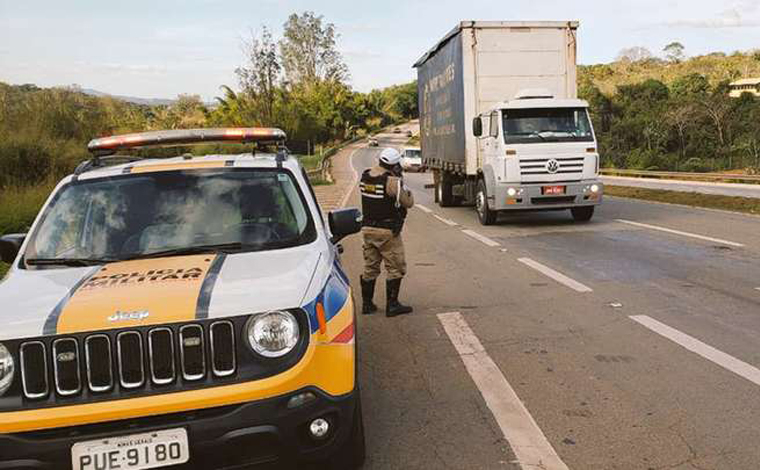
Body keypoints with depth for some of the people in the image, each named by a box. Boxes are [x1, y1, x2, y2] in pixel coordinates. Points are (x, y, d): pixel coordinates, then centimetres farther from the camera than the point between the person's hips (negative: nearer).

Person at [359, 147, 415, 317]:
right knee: (395, 268, 5)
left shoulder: (364, 177, 3)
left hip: (367, 228, 7)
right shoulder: (392, 181, -18)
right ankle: (392, 305, 7)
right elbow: (408, 203, -9)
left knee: (370, 267, 15)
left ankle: (367, 303, 21)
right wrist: (403, 184, 4)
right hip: (387, 231, -7)